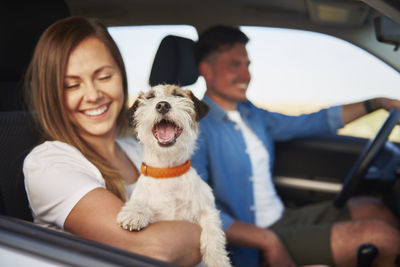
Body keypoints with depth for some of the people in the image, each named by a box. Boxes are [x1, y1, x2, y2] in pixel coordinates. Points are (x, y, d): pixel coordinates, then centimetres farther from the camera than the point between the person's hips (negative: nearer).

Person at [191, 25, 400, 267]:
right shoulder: (196, 127, -16)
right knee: (379, 235, -15)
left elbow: (310, 121, 20)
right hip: (252, 245, -9)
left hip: (283, 217, 9)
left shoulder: (252, 113, 10)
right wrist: (268, 241, -27)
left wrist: (376, 103, 16)